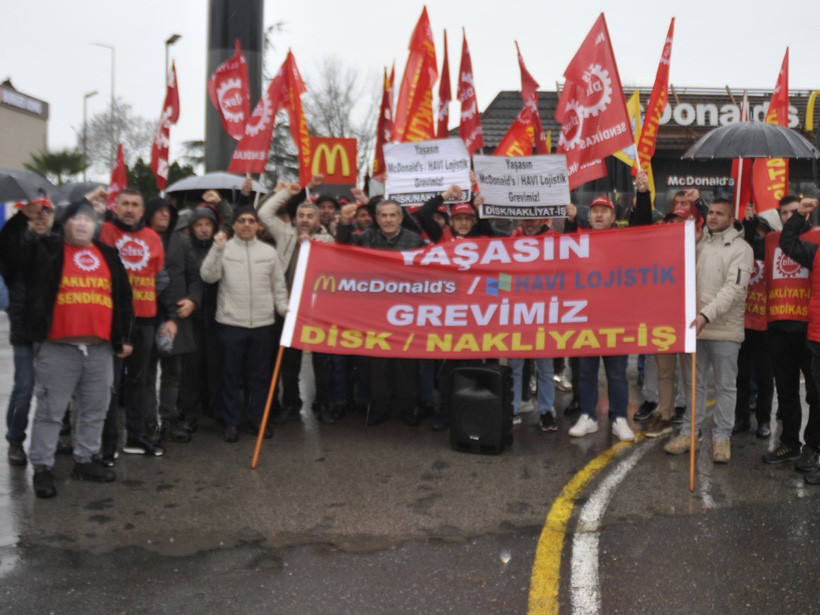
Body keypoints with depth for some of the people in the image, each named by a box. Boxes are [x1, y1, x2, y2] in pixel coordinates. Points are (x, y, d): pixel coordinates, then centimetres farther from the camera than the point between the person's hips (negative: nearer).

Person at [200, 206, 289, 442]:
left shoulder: (269, 252, 10)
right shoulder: (223, 249, 1)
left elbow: (278, 285, 13)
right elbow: (208, 276, -12)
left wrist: (283, 307, -2)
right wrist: (217, 248, -19)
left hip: (263, 323, 3)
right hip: (230, 322, -2)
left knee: (259, 375, 10)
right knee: (231, 376, 5)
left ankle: (257, 419, 22)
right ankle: (231, 423, 15)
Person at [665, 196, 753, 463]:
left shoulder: (741, 249, -5)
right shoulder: (700, 242, 11)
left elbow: (733, 289, -15)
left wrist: (707, 315, -28)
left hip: (725, 330, -5)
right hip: (695, 326, 5)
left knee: (725, 386, 5)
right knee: (694, 383, 12)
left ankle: (722, 437, 14)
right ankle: (689, 432, 20)